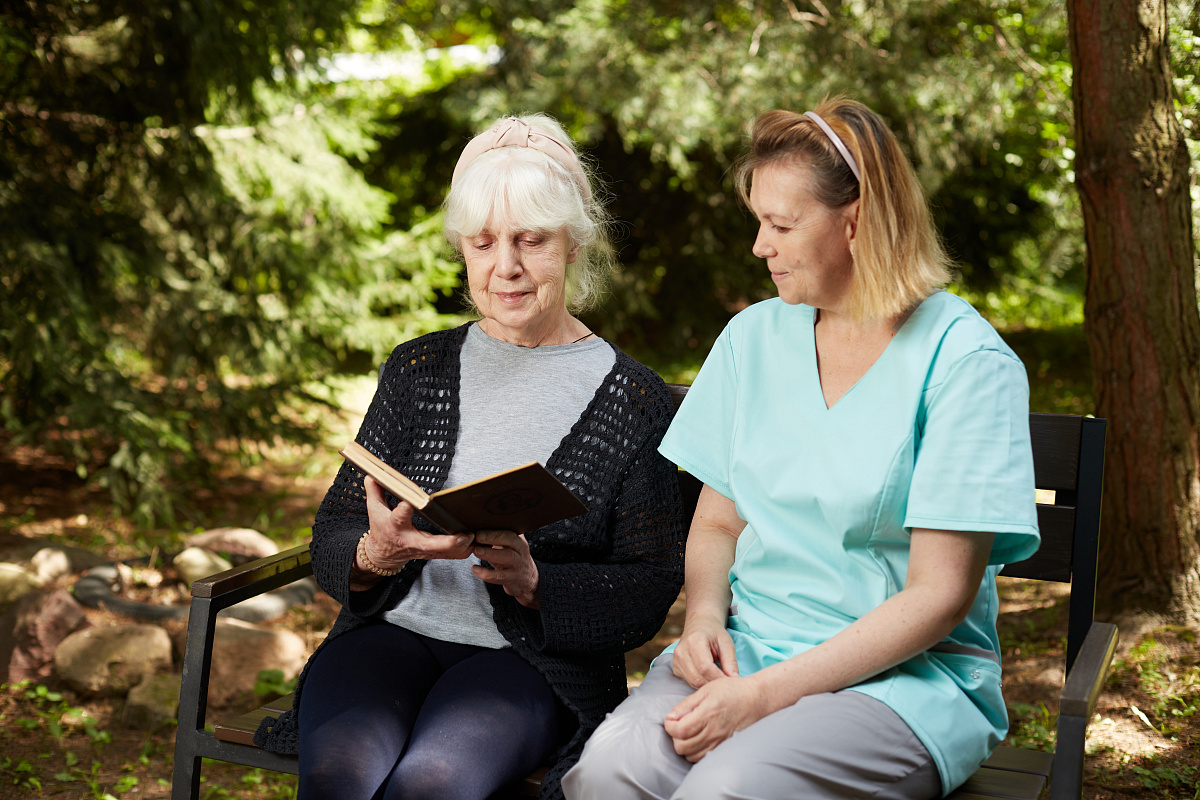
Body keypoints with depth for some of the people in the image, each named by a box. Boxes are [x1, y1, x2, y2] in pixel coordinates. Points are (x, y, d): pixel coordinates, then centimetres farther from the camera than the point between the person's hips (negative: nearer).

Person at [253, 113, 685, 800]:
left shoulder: (635, 400, 3)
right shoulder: (418, 370, 12)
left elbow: (649, 594, 0)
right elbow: (330, 537, 9)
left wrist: (533, 582, -18)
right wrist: (375, 555, -15)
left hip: (533, 659, -2)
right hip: (389, 633, 2)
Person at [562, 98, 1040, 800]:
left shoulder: (967, 361, -8)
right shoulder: (753, 337, 9)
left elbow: (939, 594, -12)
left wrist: (766, 694, -18)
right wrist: (704, 617, -6)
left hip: (906, 672, -4)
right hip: (744, 649, 4)